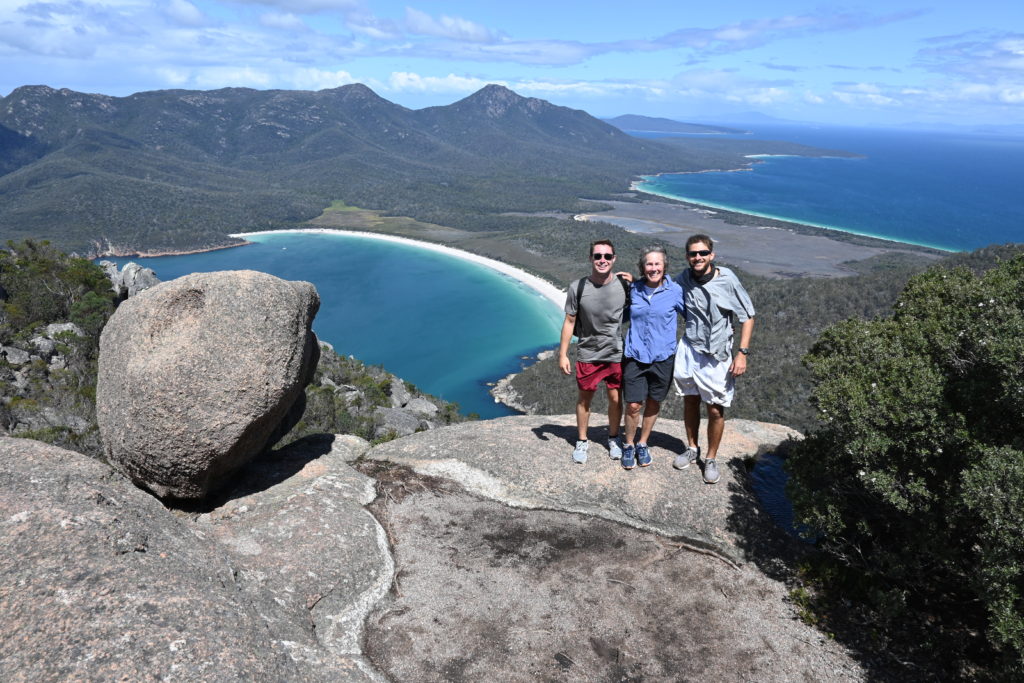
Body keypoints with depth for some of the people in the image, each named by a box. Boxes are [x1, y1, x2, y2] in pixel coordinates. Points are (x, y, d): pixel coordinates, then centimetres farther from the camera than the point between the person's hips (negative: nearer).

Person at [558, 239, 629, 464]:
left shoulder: (623, 286, -9)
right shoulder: (578, 288, -12)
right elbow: (569, 322, -4)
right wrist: (562, 355, -3)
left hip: (617, 354, 1)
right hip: (587, 355, 0)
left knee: (615, 399, 10)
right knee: (584, 399, 11)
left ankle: (614, 438, 34)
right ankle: (582, 441, 31)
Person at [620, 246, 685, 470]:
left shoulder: (675, 291, -6)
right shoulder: (633, 289, 0)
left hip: (662, 357, 0)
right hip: (635, 356, 0)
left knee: (653, 403, 13)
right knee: (633, 405, 0)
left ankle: (643, 444, 34)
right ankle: (629, 445, 23)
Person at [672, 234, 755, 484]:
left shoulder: (727, 280, -13)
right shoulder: (684, 279, -4)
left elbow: (747, 316, -5)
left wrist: (742, 353, -11)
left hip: (717, 356, -3)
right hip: (689, 350, 3)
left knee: (715, 410, 3)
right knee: (690, 402, 15)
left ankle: (711, 458, 23)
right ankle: (692, 448, 36)